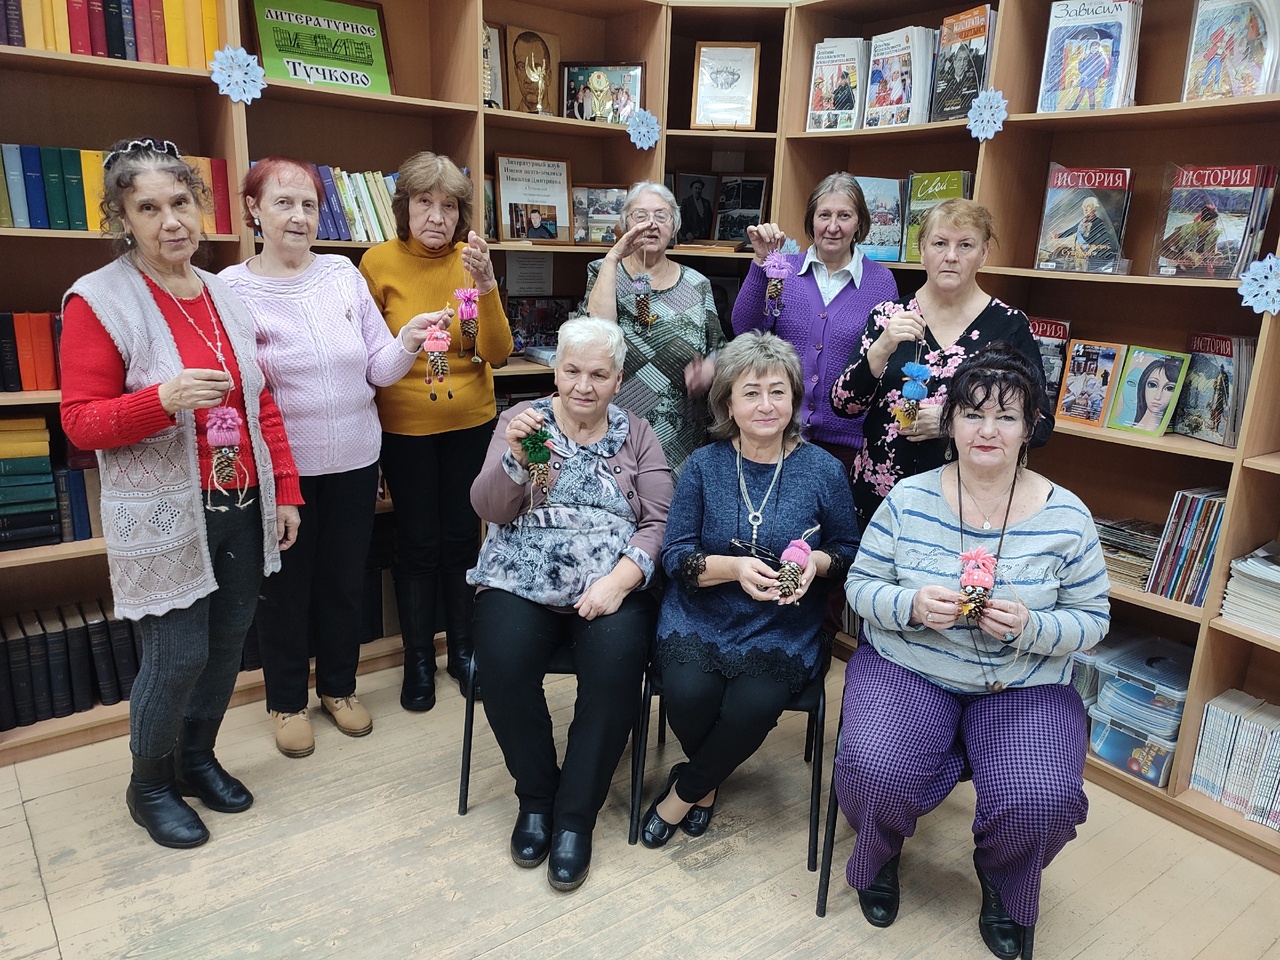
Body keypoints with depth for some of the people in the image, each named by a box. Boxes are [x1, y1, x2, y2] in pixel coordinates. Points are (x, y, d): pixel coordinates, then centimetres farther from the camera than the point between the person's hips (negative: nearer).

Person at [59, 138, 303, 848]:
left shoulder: (224, 297, 9)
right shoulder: (99, 301, -8)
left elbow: (263, 405, 12)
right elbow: (79, 422, -9)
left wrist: (285, 490, 9)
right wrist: (163, 399, -26)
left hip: (243, 509, 6)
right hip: (165, 520, -5)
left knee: (227, 643, 13)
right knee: (177, 657, 0)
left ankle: (197, 759, 37)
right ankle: (149, 785, 26)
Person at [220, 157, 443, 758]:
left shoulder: (344, 274, 2)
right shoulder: (230, 288, -6)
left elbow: (379, 370, 1)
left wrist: (406, 342, -18)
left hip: (353, 460, 3)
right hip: (281, 465, -2)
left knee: (345, 579, 15)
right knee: (286, 584, 11)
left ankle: (338, 686, 37)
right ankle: (287, 701, 33)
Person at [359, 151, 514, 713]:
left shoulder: (471, 262, -3)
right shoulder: (379, 262, -7)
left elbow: (497, 354, -11)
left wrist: (485, 285, -21)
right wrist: (407, 345, -13)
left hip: (471, 423, 2)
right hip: (405, 426, -1)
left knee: (462, 538, 10)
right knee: (417, 544, 6)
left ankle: (462, 648, 29)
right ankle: (419, 659, 24)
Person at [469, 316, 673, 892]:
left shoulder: (636, 435, 11)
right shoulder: (523, 420, 9)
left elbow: (659, 524, 2)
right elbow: (487, 508, -3)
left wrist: (618, 581, -15)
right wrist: (515, 457, -24)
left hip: (612, 589, 0)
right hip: (521, 586, 0)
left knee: (616, 667, -29)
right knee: (503, 664, -28)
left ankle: (575, 816, -9)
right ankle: (536, 796, -1)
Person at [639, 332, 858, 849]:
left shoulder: (824, 470, 0)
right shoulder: (704, 465, 0)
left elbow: (848, 551, 9)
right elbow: (674, 554, -3)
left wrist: (815, 562, -15)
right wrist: (734, 567, -21)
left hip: (785, 627, 0)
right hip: (701, 616, 1)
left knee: (753, 705, -26)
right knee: (687, 692, -26)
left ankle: (684, 791, 7)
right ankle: (709, 781, 12)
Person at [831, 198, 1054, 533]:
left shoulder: (1009, 325, -3)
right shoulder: (887, 316, 2)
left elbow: (1039, 424, -4)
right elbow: (843, 404, -4)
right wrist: (882, 347, -20)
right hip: (878, 494, 2)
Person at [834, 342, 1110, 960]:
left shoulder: (1066, 518, -4)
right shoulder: (908, 499, -4)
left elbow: (1092, 620, 2)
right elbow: (860, 585, 1)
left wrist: (1029, 627, -19)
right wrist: (912, 605, -21)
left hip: (1023, 686, 1)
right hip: (905, 668, 0)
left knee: (1042, 803, -25)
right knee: (873, 770, -27)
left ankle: (1003, 885, 17)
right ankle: (878, 857, 15)